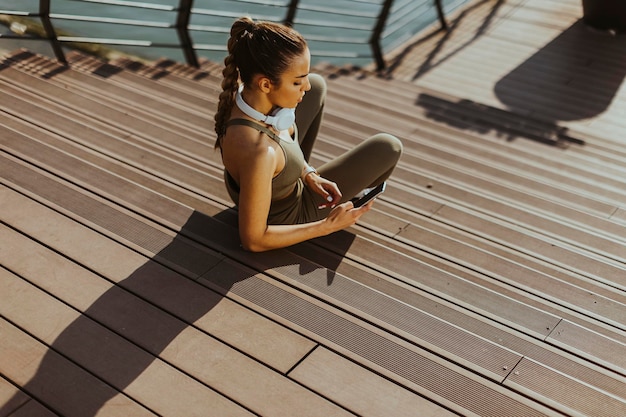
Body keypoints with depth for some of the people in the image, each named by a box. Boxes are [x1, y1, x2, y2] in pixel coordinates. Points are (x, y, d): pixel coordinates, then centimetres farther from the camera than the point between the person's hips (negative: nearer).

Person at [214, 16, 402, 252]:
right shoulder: (259, 153, -45)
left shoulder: (244, 92, -22)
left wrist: (308, 174, -9)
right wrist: (328, 226, -25)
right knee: (387, 148, -2)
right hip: (283, 216, -7)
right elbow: (253, 241, -32)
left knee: (318, 86, 16)